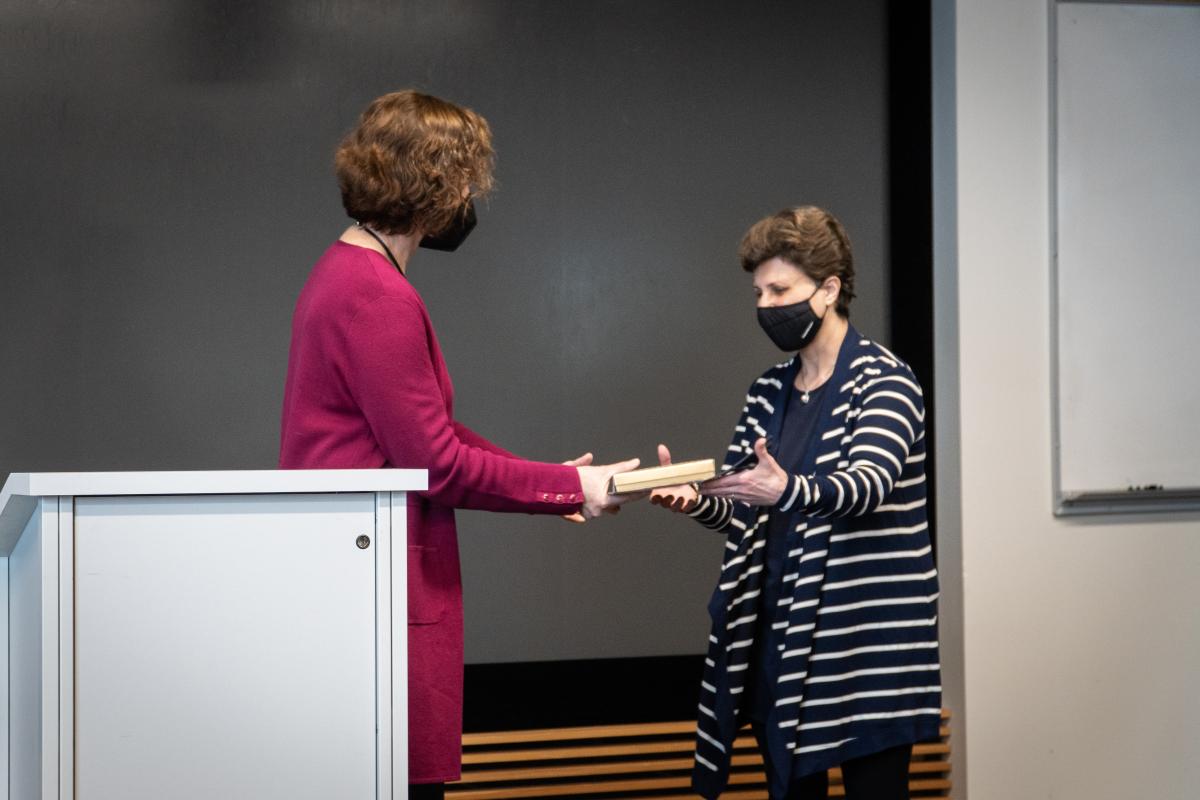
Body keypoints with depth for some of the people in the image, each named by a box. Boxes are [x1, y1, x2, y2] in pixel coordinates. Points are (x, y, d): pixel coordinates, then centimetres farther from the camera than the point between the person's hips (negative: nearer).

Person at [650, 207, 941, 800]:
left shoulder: (884, 381, -5)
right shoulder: (768, 393, 14)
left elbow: (869, 483, -23)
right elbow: (740, 510, 11)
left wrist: (788, 490, -42)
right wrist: (695, 500, -12)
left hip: (866, 639, -6)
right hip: (779, 635, 6)